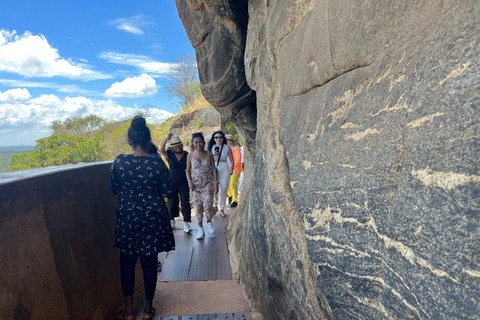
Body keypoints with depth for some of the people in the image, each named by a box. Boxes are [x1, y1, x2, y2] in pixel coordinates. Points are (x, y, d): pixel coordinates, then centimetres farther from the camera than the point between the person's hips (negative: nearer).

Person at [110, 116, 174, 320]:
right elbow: (167, 192, -8)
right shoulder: (157, 163, -13)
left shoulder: (119, 162, -10)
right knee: (149, 261, 12)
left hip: (128, 216, 1)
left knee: (127, 261, 16)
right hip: (152, 216, 0)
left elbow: (114, 188, 2)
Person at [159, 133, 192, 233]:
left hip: (183, 182, 0)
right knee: (172, 201, 12)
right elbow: (161, 150, -22)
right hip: (172, 181, 0)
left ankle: (186, 223, -3)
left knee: (185, 202, -6)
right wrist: (167, 138, -19)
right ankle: (172, 220, 31)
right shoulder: (169, 154, -1)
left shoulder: (186, 154, 1)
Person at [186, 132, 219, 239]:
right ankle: (200, 228, 17)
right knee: (198, 206, 4)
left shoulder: (209, 154, 1)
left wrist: (216, 182, -1)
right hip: (196, 184, 1)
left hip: (208, 183, -1)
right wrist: (189, 181, -8)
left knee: (207, 205, -9)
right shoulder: (190, 156, 1)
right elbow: (188, 170, 7)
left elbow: (213, 169, 4)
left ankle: (209, 222, 21)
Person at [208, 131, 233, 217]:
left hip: (224, 169, 0)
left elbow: (232, 160, 9)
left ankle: (222, 209, 14)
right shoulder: (211, 147, 8)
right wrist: (213, 155, -8)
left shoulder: (227, 148, 6)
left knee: (223, 190, 2)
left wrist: (231, 168, -7)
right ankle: (215, 205, 22)